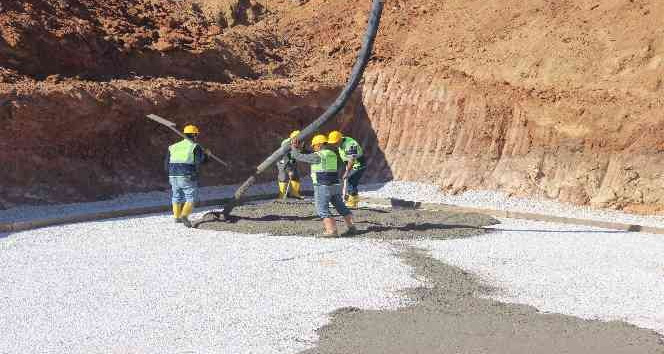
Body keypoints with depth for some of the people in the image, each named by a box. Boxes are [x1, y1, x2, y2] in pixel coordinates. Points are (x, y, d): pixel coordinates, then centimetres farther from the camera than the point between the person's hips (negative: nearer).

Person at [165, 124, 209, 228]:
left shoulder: (173, 147, 11)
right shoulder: (195, 147, -5)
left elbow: (167, 164, 10)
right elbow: (201, 161, -15)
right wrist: (206, 154, 4)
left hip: (174, 177, 5)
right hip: (188, 178, -5)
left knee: (177, 197, 20)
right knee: (191, 199, 2)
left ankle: (177, 217, 28)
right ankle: (184, 216, -15)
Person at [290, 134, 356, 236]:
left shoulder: (317, 156, -12)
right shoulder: (332, 154, 13)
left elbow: (299, 157, -6)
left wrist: (294, 148, 11)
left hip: (322, 187, -7)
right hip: (335, 186, 8)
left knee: (323, 210, -2)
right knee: (341, 208, 15)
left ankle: (331, 231, -11)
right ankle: (351, 227, 19)